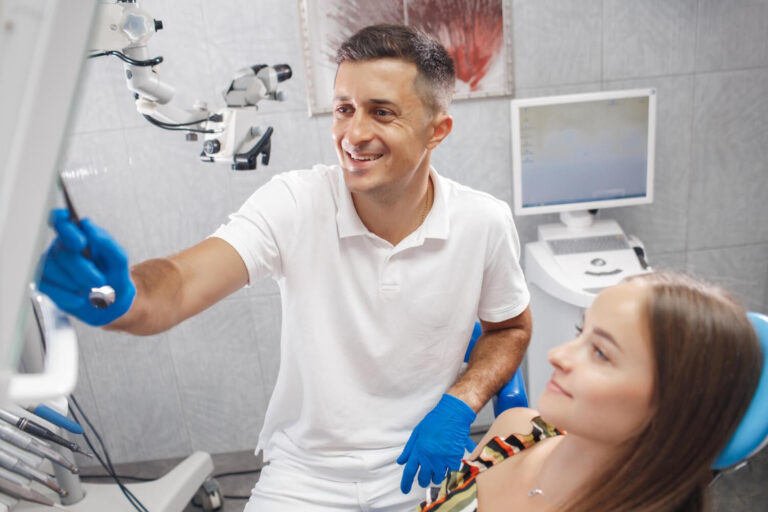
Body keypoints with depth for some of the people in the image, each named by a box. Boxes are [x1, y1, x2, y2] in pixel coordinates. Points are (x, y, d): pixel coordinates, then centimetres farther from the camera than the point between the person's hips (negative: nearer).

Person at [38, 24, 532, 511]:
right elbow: (182, 285, -26)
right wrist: (120, 299, -48)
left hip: (424, 465, 2)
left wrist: (458, 406, -12)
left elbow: (510, 329, 4)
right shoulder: (296, 202, -16)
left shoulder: (485, 222, -12)